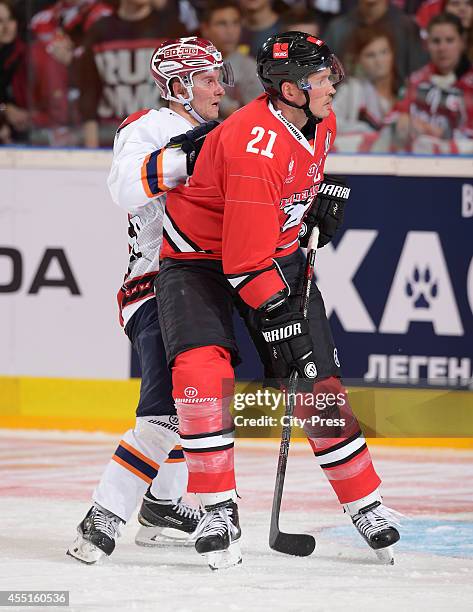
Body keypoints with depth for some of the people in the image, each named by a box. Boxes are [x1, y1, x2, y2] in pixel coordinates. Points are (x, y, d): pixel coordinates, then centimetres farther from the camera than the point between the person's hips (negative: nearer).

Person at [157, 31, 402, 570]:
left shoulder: (320, 121, -6)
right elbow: (245, 258, -31)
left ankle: (364, 504, 12)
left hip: (279, 256, 7)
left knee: (319, 380, 0)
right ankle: (219, 511, -15)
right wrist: (276, 313, -28)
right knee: (204, 373, -26)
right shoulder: (253, 144, -32)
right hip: (199, 258, -7)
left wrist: (327, 193, 15)